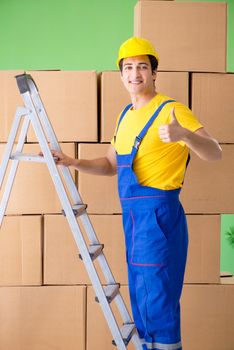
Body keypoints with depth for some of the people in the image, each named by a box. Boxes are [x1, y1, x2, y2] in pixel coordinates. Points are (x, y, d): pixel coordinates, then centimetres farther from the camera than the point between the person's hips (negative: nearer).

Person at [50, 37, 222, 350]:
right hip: (132, 213, 8)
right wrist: (73, 163, 9)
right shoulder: (126, 115, 16)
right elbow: (111, 165, 23)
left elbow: (215, 153, -18)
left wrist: (184, 135, -37)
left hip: (159, 212, -8)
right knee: (140, 296, 16)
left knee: (157, 297, -6)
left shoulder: (171, 111, -9)